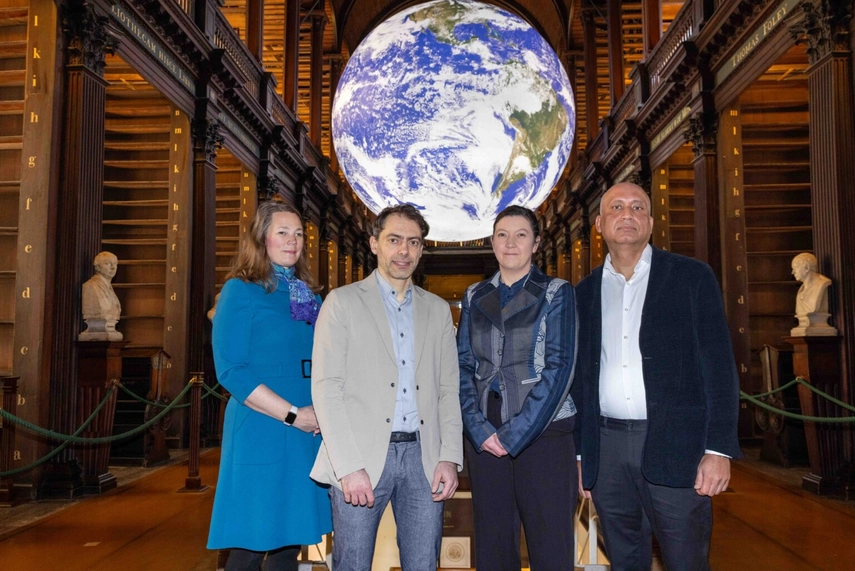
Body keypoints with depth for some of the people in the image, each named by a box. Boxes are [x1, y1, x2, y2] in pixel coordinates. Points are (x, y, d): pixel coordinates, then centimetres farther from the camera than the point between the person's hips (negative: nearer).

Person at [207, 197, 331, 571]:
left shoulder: (309, 296, 14)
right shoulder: (241, 290, -4)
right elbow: (231, 371, -13)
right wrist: (294, 415, -15)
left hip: (309, 436, 6)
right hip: (261, 434, -6)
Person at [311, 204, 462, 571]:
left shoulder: (437, 310, 14)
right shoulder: (343, 302, 2)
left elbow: (449, 390, 12)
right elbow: (326, 388, -5)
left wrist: (450, 457, 0)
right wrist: (349, 467, -13)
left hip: (423, 457, 3)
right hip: (361, 458, -3)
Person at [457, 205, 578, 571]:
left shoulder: (556, 293, 0)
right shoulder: (475, 297, 10)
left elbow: (559, 367, -8)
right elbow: (463, 366, 6)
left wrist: (515, 434, -13)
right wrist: (479, 429, -8)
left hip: (542, 432, -3)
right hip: (484, 436, 3)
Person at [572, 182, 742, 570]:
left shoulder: (692, 277, 2)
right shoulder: (585, 292, 11)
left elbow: (718, 365, -3)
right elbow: (580, 375, 12)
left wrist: (719, 449, -10)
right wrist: (579, 452, 9)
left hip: (674, 447, -3)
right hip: (606, 448, 3)